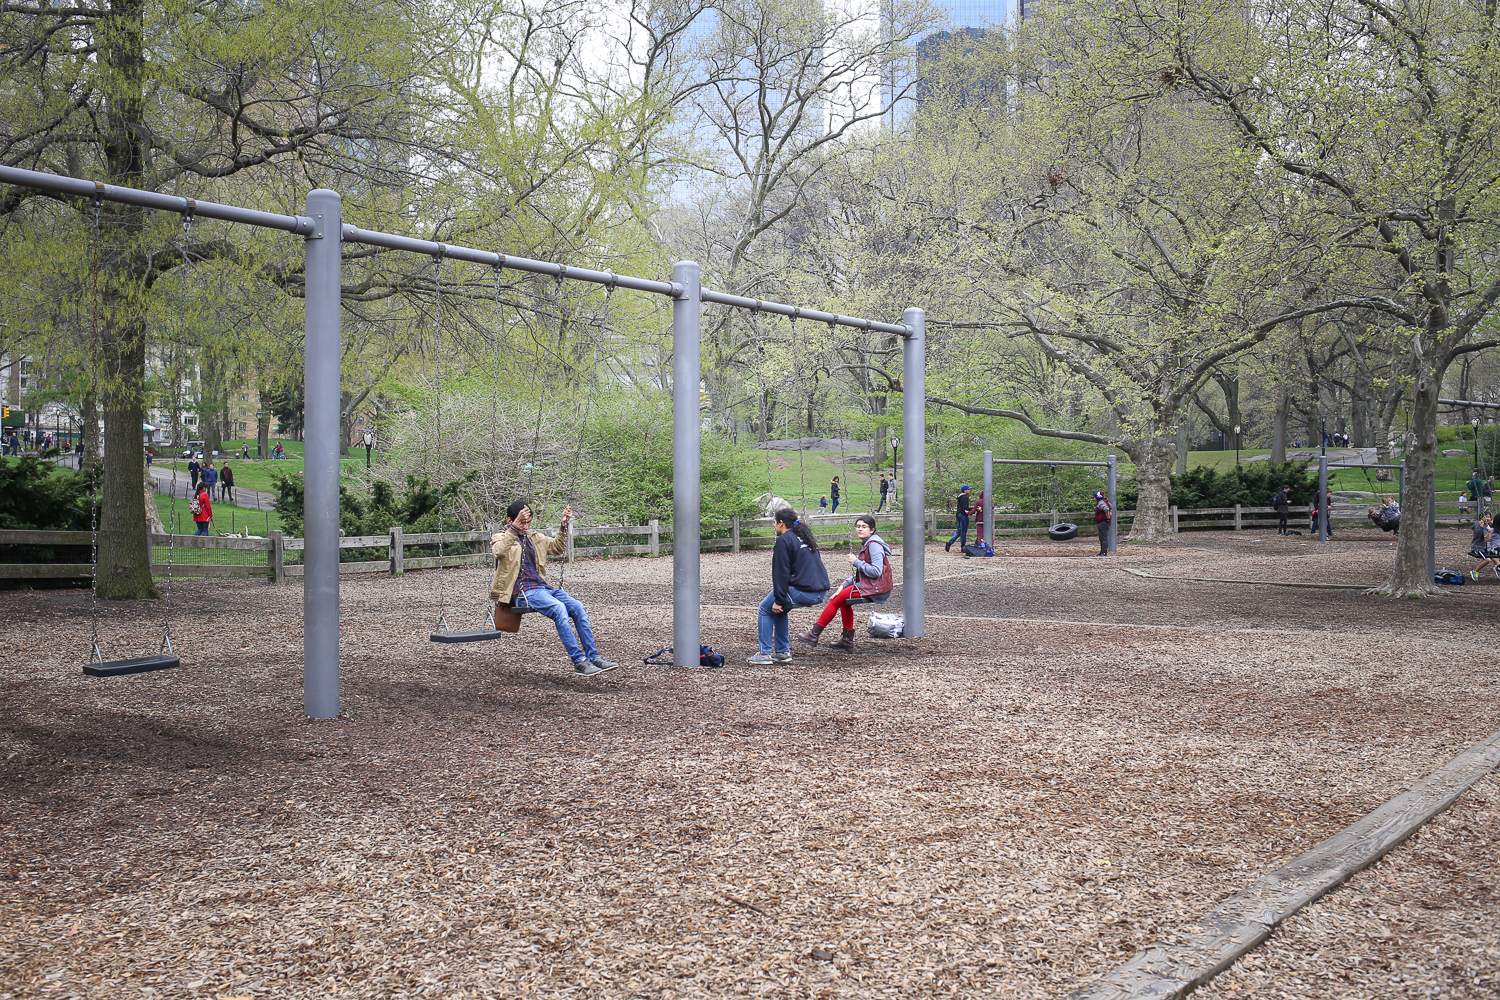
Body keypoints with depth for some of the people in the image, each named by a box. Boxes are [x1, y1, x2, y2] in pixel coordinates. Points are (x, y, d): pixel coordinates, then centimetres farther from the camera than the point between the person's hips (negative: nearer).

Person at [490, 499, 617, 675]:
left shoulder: (534, 537, 24)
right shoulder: (499, 539, 4)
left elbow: (556, 547, 26)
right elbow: (499, 551, -19)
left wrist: (563, 526, 9)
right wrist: (515, 528, -33)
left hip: (541, 586, 7)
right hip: (522, 591, -6)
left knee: (577, 606, -18)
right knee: (558, 608, -31)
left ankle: (593, 656, -16)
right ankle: (579, 662, -31)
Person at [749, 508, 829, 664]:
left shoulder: (784, 540, -6)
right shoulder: (805, 537, 20)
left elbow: (781, 572, -11)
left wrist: (778, 600, -10)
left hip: (803, 591, -8)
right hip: (820, 592, 8)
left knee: (766, 609, 10)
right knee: (779, 609, 27)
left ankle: (765, 653, 7)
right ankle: (783, 652, 25)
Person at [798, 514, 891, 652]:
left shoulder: (874, 545, -15)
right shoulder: (867, 545, 16)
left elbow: (876, 571, -26)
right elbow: (860, 574, 18)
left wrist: (856, 562, -16)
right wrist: (844, 585, 8)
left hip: (874, 588, -10)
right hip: (868, 584, 10)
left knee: (835, 600, -5)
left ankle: (814, 634, 5)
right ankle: (847, 640, 19)